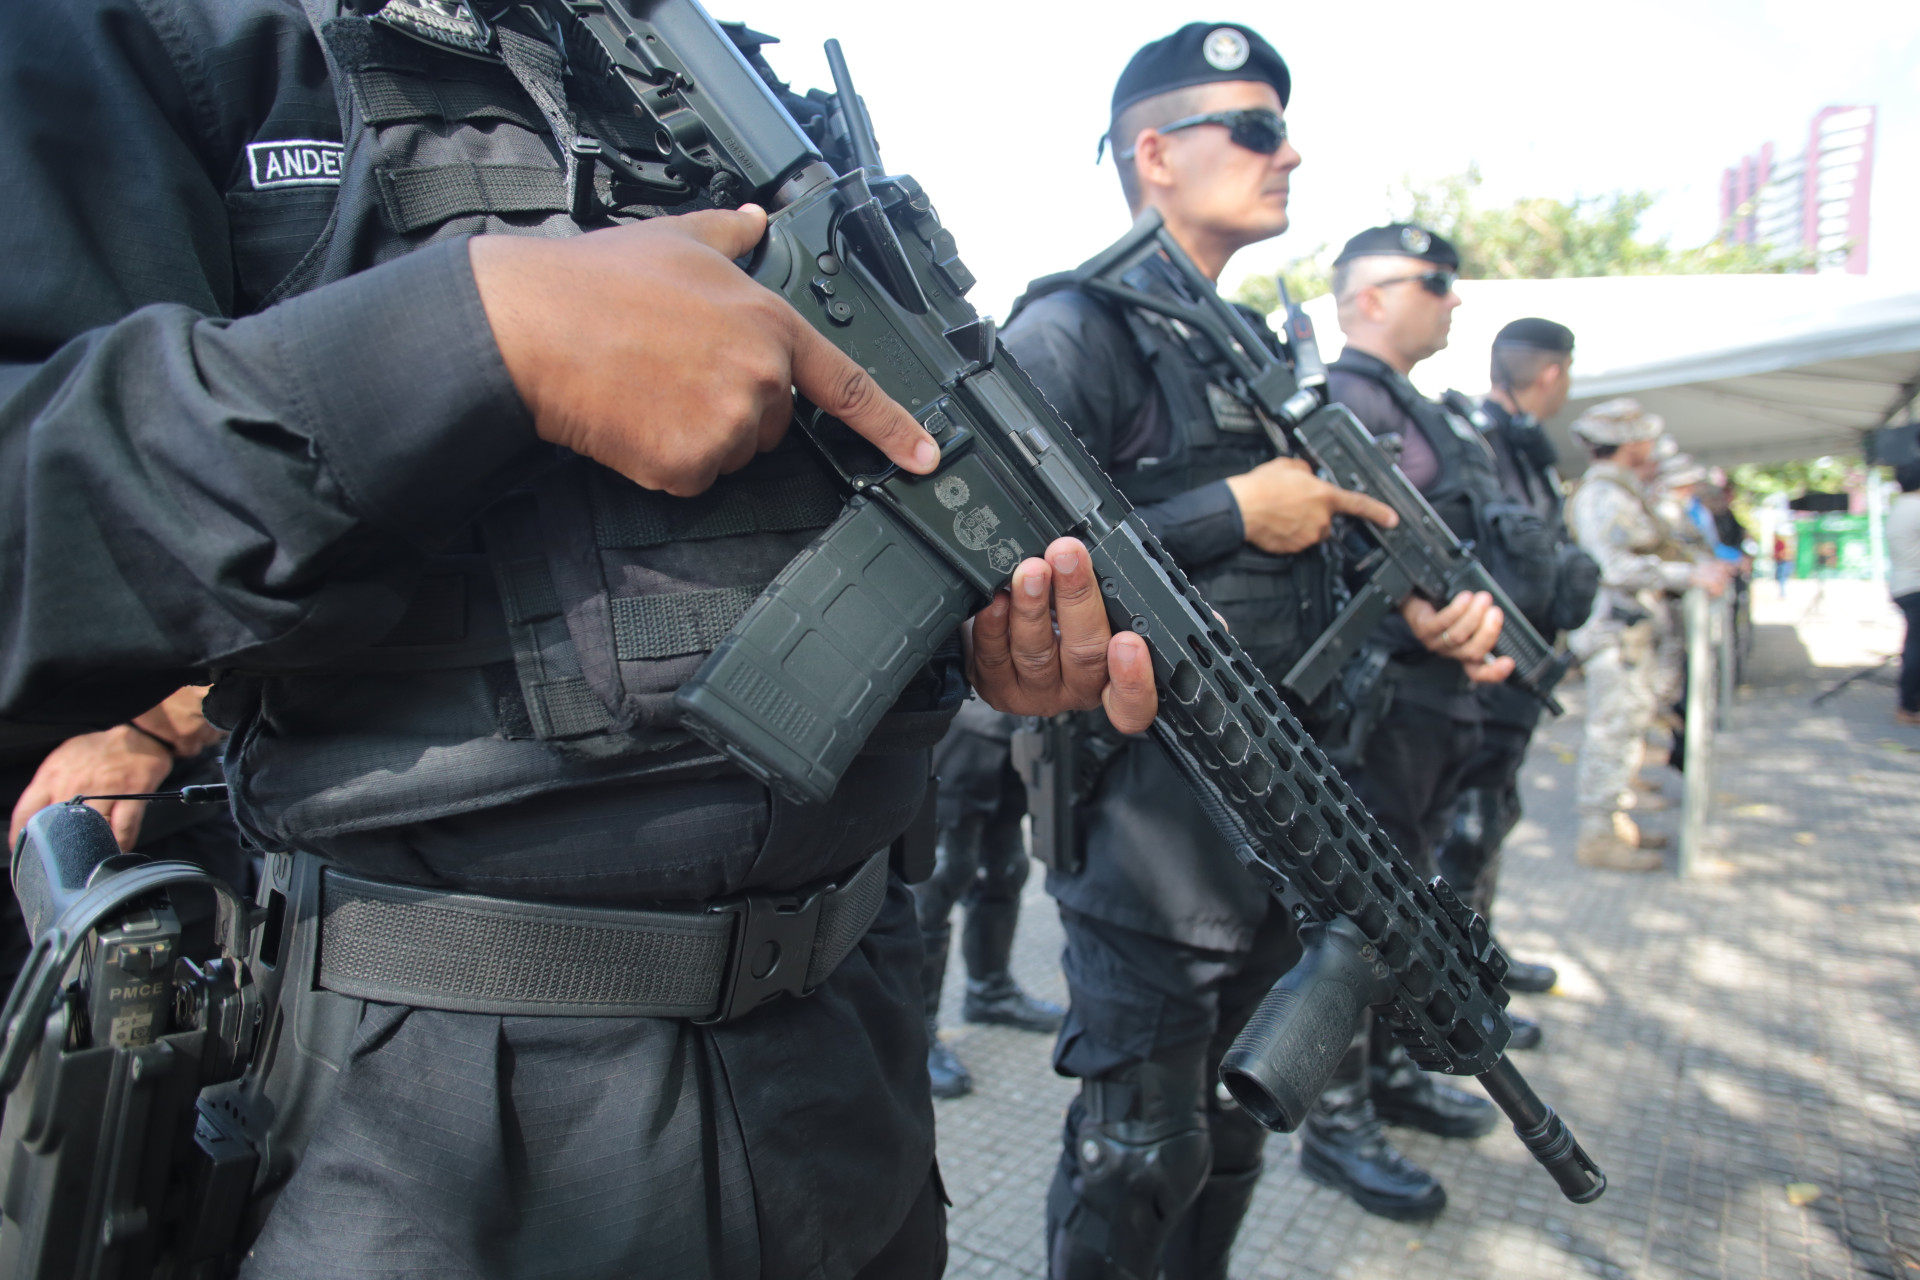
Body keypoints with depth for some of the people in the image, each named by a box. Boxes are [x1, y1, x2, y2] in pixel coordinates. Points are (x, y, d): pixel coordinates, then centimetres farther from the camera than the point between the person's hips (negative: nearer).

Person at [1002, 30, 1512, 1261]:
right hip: (1150, 806, -8)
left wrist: (1416, 605, 3)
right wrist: (1231, 513, -19)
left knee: (1233, 1126, 22)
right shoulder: (1076, 332, -10)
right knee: (1139, 1160, 5)